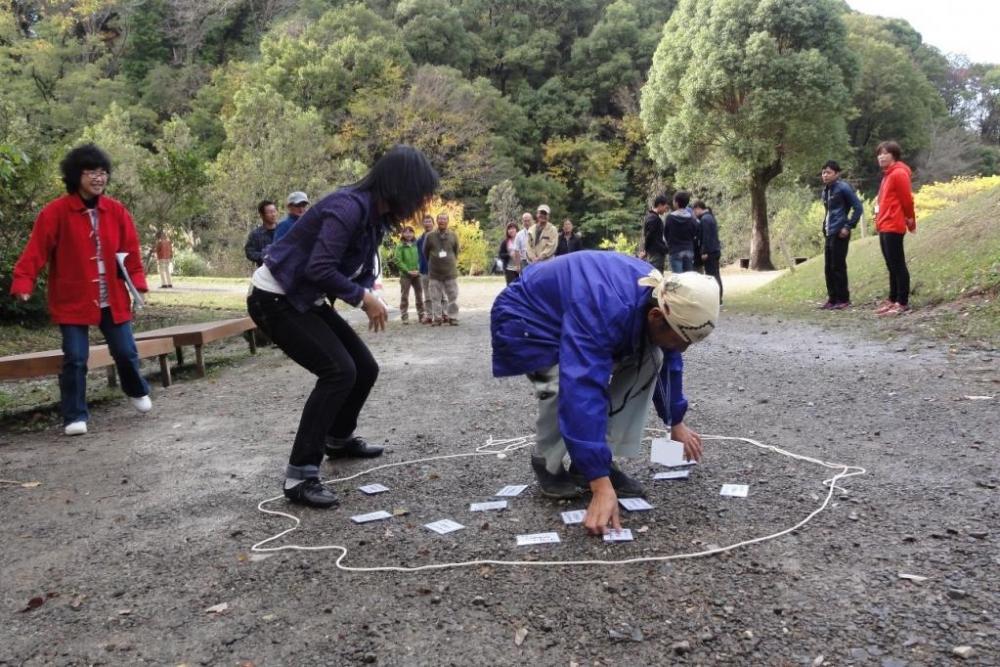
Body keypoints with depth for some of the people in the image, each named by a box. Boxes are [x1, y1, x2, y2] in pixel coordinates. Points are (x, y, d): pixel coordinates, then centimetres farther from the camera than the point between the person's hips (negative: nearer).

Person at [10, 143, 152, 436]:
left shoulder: (116, 211, 1)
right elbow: (36, 250, -13)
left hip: (113, 300, 3)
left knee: (126, 351, 10)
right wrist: (23, 282, -23)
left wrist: (138, 282, -5)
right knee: (75, 358, -4)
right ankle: (75, 416, 10)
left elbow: (130, 250, 4)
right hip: (73, 301, -3)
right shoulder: (56, 212, -10)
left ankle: (137, 391, 39)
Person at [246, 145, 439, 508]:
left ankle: (339, 439, 36)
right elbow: (319, 269, -32)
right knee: (338, 371, -20)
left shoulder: (376, 215, 5)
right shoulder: (349, 206, -26)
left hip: (306, 300, 9)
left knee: (364, 368, 11)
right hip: (275, 299, -9)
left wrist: (371, 299, -12)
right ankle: (300, 475, -15)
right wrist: (363, 297, -19)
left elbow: (363, 270, 10)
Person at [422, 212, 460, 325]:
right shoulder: (430, 236, 0)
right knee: (436, 297, 2)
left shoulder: (453, 236, 2)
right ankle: (437, 318, 9)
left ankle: (452, 317, 9)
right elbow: (425, 252, 12)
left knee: (453, 296, 1)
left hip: (450, 272, 0)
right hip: (435, 273, 0)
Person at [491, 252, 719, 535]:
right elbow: (584, 392, -47)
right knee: (571, 385, -33)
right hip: (526, 321, -7)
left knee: (649, 357, -9)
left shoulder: (661, 298, -14)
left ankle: (595, 461, -2)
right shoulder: (602, 313, -41)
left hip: (576, 315, 7)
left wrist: (676, 422, 16)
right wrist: (601, 485, -48)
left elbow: (669, 363, 5)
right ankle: (547, 464, -3)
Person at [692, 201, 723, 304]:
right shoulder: (710, 217, 18)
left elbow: (706, 237, -18)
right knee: (716, 275, 11)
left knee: (711, 275, -9)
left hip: (709, 252, -10)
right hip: (716, 250, 10)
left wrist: (704, 252, -18)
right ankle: (718, 299, 15)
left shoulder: (705, 219, -12)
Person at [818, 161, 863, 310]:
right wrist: (825, 227, 13)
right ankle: (832, 298, 15)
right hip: (829, 234, 8)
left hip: (839, 234, -8)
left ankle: (843, 299, 2)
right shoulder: (825, 191, 14)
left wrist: (848, 226, -13)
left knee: (838, 267, -5)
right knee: (828, 267, 8)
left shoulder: (843, 188, -9)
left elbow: (858, 208, -10)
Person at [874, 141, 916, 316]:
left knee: (898, 265, -7)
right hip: (884, 227, 10)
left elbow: (907, 199, -11)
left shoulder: (899, 173, -10)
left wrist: (910, 220, -2)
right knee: (892, 266, 12)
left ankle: (903, 303, -4)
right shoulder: (888, 175, 19)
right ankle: (893, 300, 17)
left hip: (893, 227, -10)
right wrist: (880, 220, 13)